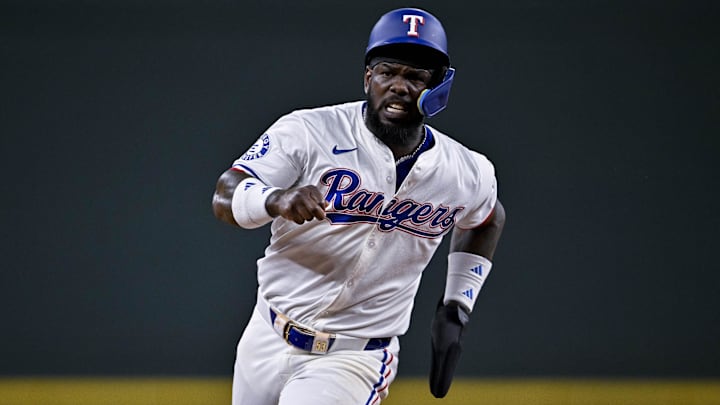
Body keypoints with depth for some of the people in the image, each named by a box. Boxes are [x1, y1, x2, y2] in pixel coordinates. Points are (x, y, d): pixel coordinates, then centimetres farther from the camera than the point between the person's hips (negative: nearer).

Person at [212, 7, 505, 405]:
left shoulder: (467, 175, -4)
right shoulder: (311, 131, -14)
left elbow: (485, 219, 20)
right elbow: (225, 196, -22)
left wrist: (456, 310, 12)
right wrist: (276, 200, -44)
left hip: (355, 360, -1)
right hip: (267, 342, 1)